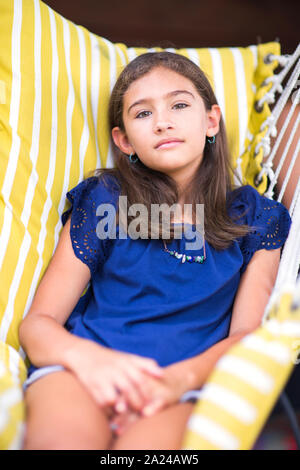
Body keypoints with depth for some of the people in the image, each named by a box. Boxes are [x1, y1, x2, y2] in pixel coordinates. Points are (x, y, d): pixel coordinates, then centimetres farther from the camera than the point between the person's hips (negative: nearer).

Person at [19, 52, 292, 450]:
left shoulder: (254, 218, 14)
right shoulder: (103, 200, 9)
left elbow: (246, 333, 6)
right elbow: (37, 323, 6)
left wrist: (182, 376, -16)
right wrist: (86, 356, -19)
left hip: (184, 385, 0)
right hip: (83, 369, 1)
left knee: (150, 441, -35)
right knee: (62, 439, -34)